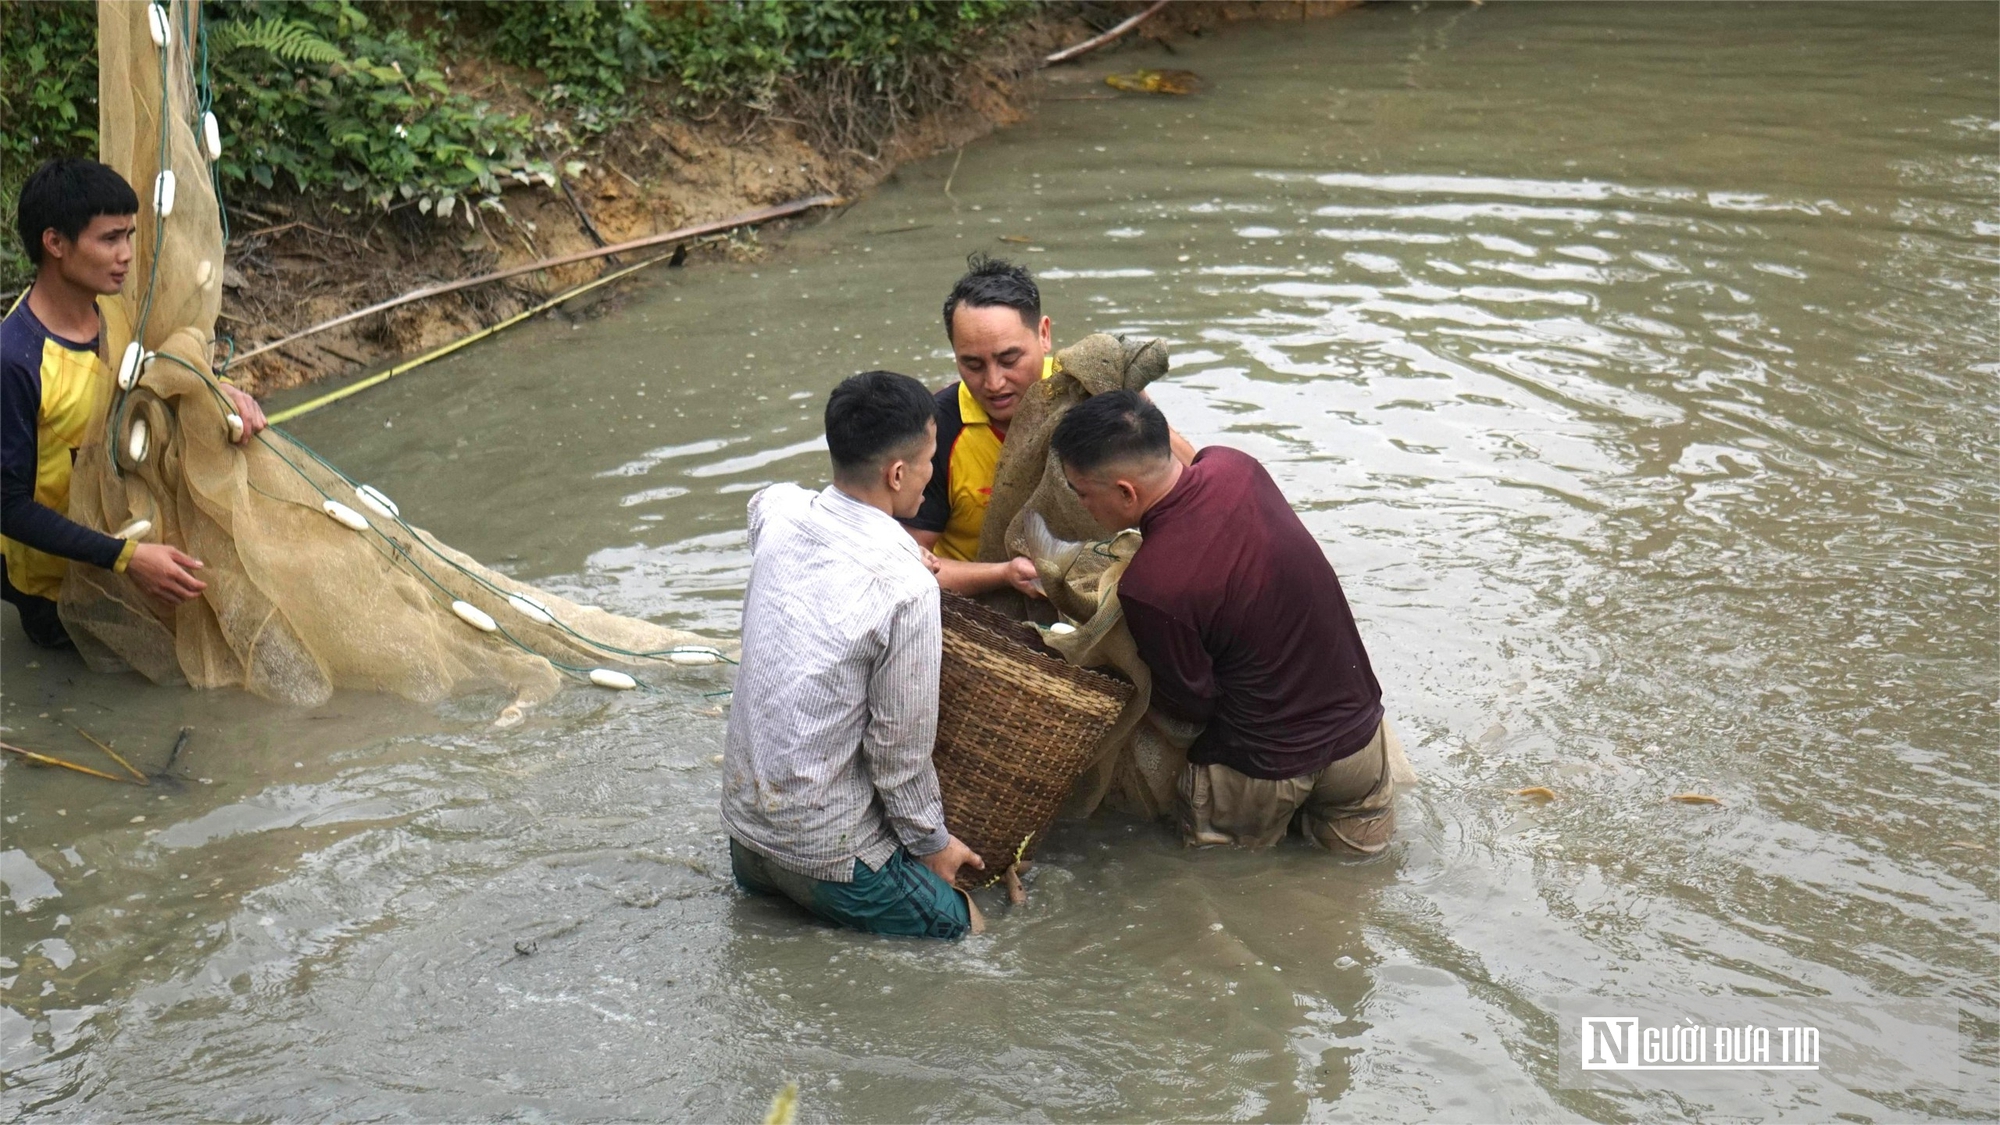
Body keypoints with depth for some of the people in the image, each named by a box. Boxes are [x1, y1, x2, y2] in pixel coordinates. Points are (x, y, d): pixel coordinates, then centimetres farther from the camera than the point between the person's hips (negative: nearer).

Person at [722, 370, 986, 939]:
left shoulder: (778, 513, -6)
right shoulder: (906, 587, -25)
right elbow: (901, 748, -17)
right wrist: (933, 844, 0)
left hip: (744, 832, 8)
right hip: (829, 857, -8)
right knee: (967, 928, 9)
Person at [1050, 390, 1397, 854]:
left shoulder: (1151, 588, -30)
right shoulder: (1234, 467, -11)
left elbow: (1190, 705, -12)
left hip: (1265, 768, -6)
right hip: (1357, 726, 6)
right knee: (1364, 854, 30)